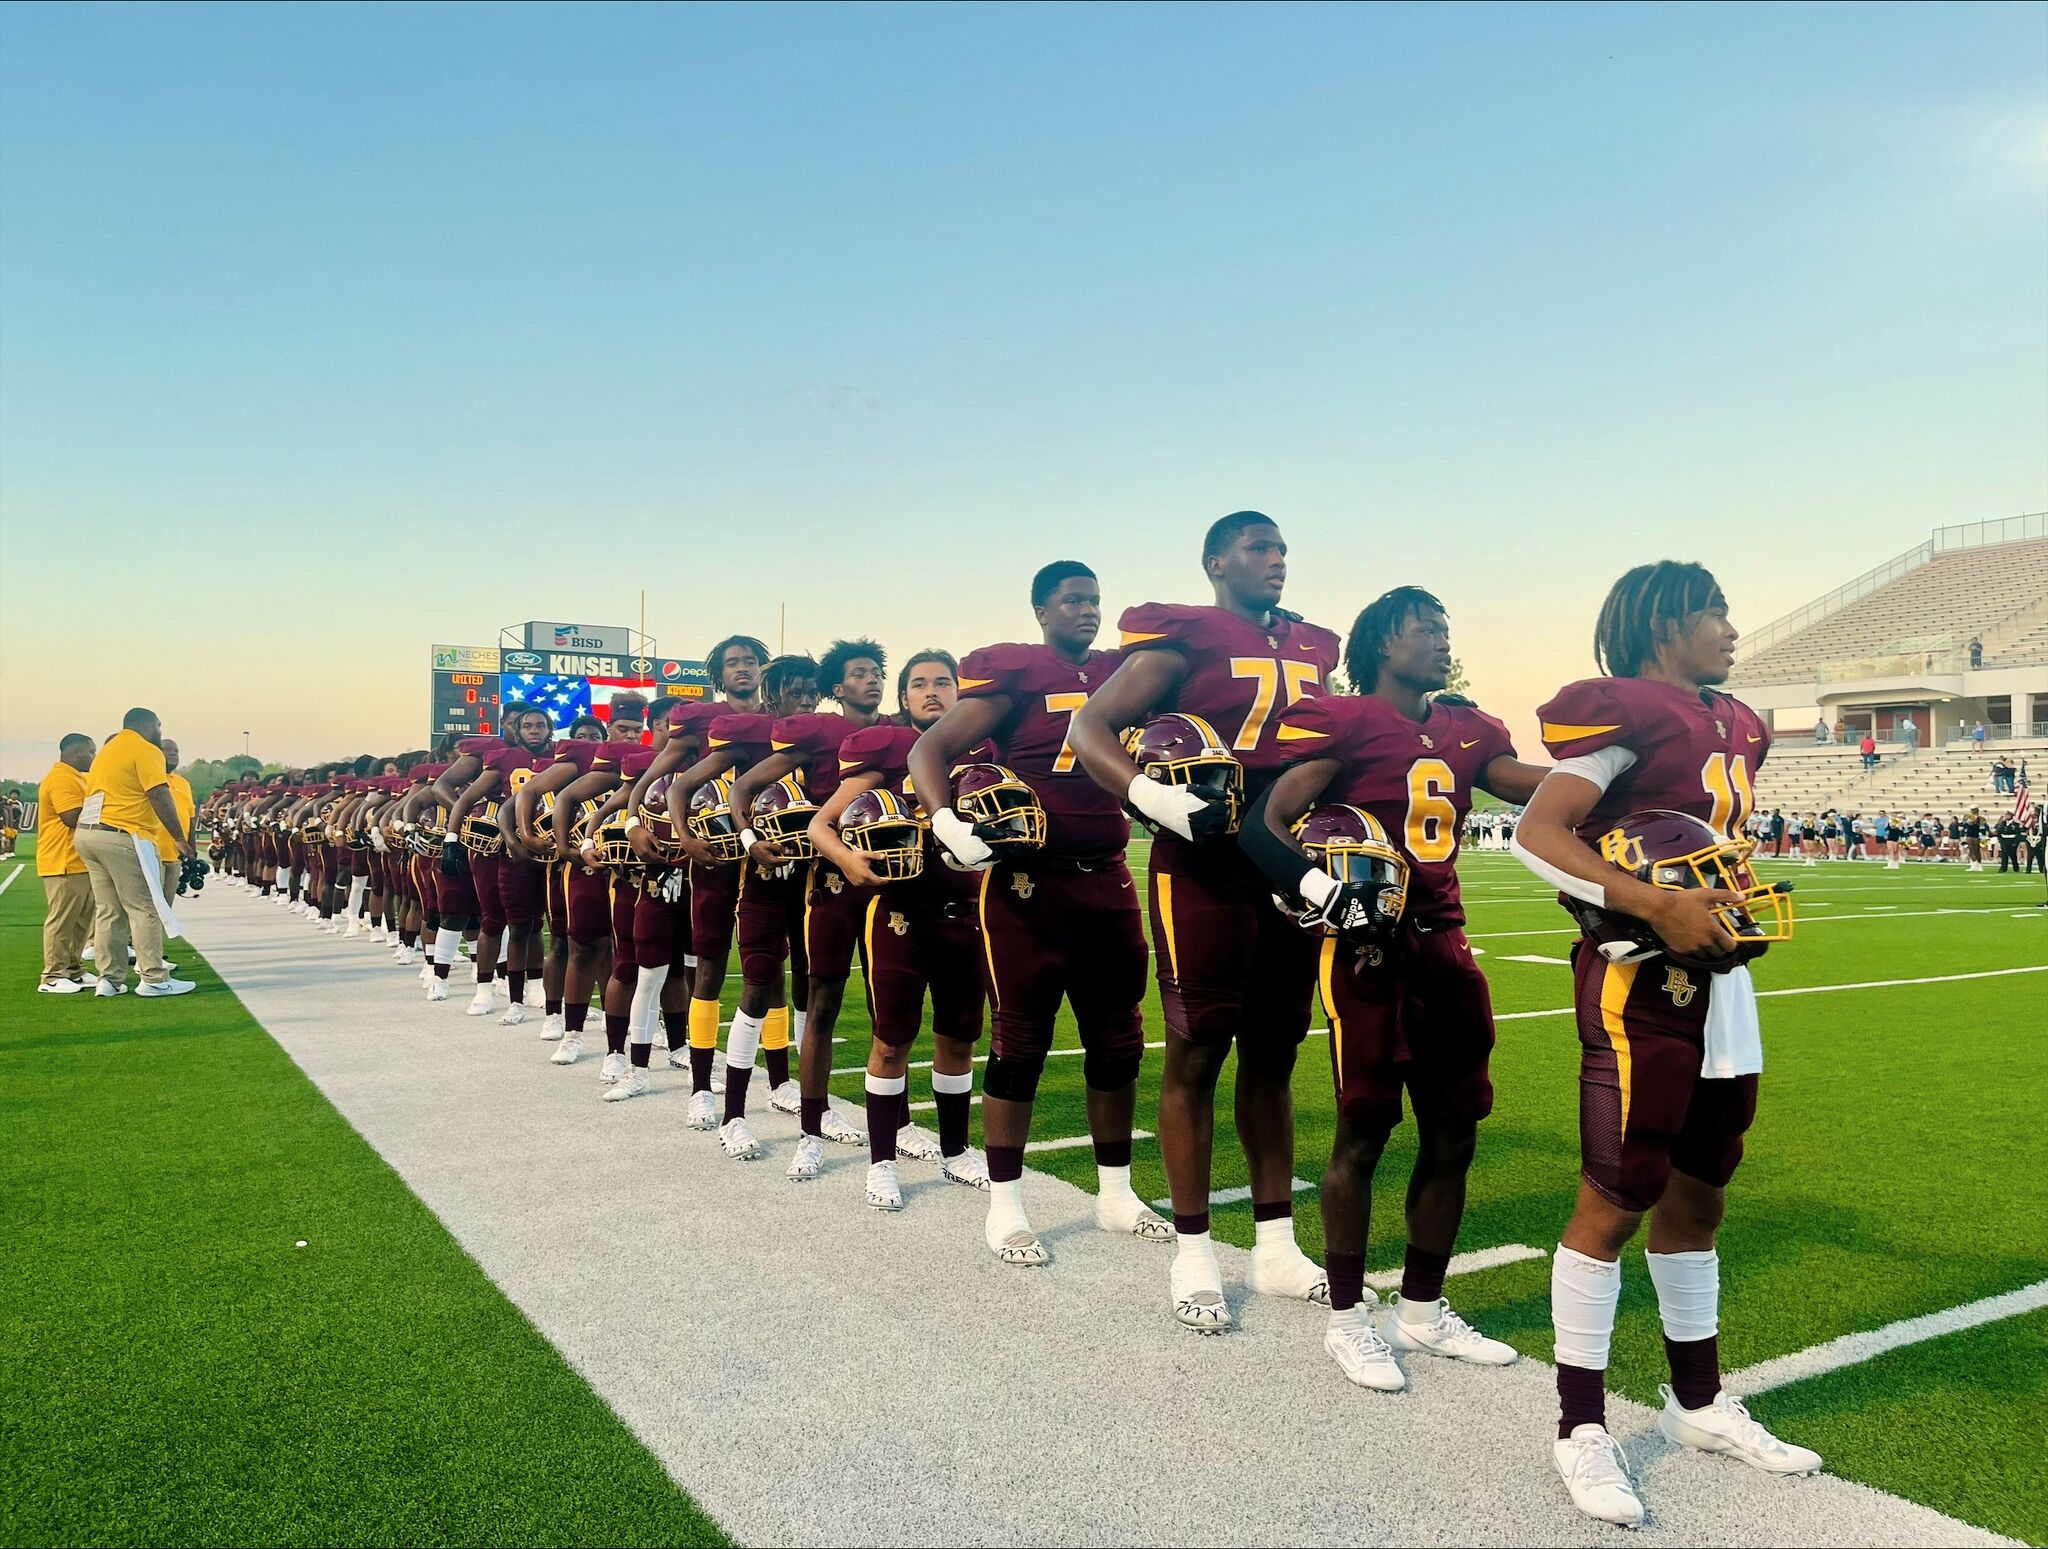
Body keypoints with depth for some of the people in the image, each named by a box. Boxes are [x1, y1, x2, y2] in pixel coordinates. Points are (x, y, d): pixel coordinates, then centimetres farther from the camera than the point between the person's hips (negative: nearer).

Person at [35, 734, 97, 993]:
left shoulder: (75, 777, 19)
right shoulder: (61, 779, -15)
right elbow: (72, 817, -23)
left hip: (80, 863, 11)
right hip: (65, 864, -11)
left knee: (81, 920, 14)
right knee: (62, 921, -6)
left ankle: (73, 970, 20)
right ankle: (52, 977, -2)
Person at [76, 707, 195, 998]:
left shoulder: (105, 751, 23)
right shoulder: (146, 751, -5)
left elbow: (95, 793, 22)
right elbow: (160, 797, -14)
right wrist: (180, 838, -12)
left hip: (86, 834, 9)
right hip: (123, 836, -9)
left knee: (108, 910, 10)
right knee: (145, 908, -4)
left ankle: (110, 979, 11)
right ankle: (154, 979, -3)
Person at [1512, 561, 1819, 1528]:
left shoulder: (1735, 727, 15)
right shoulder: (1627, 713, -13)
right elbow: (1539, 835, -21)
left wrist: (1736, 900, 6)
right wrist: (1656, 905, -27)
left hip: (1717, 979, 9)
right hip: (1638, 983, -9)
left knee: (1697, 1193, 17)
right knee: (1616, 1199, -2)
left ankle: (1698, 1402, 33)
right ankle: (1582, 1429, 10)